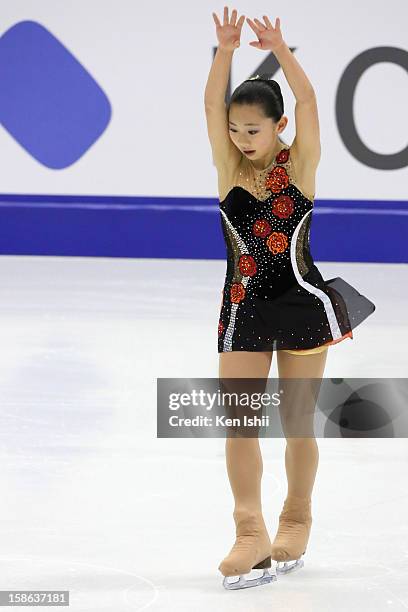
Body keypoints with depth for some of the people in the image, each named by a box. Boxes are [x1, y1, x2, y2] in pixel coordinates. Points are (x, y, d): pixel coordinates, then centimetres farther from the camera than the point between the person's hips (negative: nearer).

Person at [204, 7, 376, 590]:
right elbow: (212, 105, -13)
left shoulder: (300, 164, -5)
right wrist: (226, 48, -27)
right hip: (244, 308, 2)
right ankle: (251, 534, -1)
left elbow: (307, 99, -18)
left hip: (302, 304, -2)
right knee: (238, 422, -4)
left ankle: (296, 522, 25)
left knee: (297, 421, 8)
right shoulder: (230, 166, -1)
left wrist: (278, 48, -31)